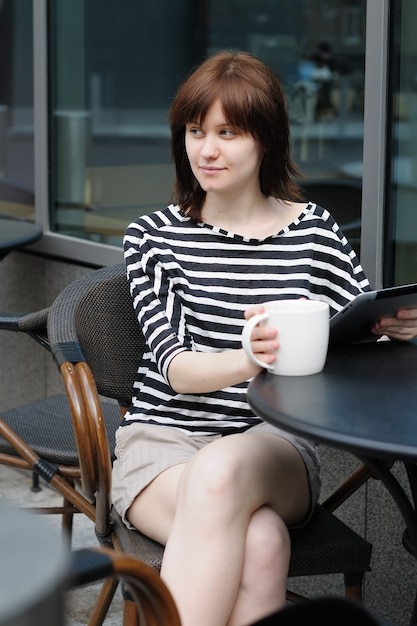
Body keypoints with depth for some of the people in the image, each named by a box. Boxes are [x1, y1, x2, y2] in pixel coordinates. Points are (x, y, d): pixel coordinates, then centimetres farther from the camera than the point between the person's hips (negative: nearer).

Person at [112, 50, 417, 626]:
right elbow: (175, 365, -8)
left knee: (221, 470, -37)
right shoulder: (153, 236, 4)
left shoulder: (314, 232, 6)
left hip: (274, 445, 1)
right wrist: (250, 360, -31)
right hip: (163, 437, -1)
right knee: (259, 543, -34)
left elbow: (368, 333, 6)